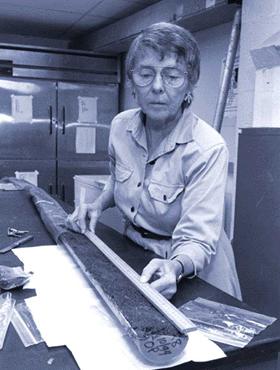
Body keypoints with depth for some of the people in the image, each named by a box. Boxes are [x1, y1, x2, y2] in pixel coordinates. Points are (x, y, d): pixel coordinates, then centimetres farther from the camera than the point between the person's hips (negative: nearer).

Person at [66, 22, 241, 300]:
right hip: (132, 250, 4)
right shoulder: (120, 126, -5)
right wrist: (99, 204, 0)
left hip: (191, 272, -4)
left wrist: (175, 267, -45)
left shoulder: (208, 149, -23)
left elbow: (196, 241, -25)